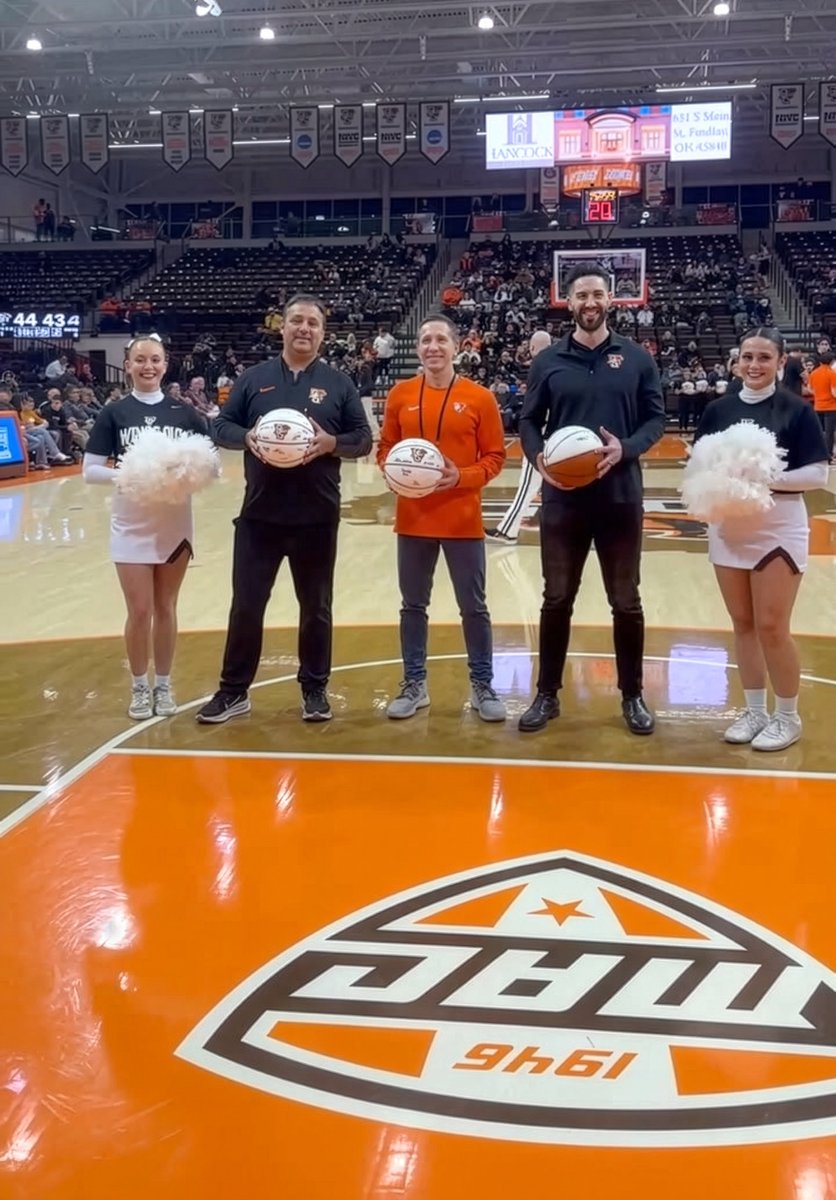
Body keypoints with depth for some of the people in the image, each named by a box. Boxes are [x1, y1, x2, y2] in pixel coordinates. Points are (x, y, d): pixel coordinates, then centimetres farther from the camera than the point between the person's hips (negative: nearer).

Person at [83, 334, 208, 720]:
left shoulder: (185, 413, 1)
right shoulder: (113, 414, -1)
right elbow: (90, 470, -5)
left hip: (174, 524, 1)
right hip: (131, 526, -1)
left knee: (165, 607, 11)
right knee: (139, 611, 2)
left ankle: (163, 685, 24)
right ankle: (139, 687, 19)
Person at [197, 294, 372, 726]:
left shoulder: (339, 383, 4)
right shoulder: (254, 378, 6)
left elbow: (364, 439, 3)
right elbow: (220, 426, 6)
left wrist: (332, 442, -17)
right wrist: (246, 437, -15)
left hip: (317, 516, 0)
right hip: (260, 513, 1)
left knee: (316, 607, 9)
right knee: (246, 603, 6)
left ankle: (315, 688, 23)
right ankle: (234, 690, 18)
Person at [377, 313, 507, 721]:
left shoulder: (479, 397, -3)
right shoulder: (400, 395, 3)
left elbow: (494, 457, -1)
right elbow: (385, 449, 9)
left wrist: (461, 477, -17)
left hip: (463, 521, -2)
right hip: (413, 520, 2)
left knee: (473, 606, 6)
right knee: (413, 604, 11)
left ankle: (482, 685, 18)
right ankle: (414, 684, 23)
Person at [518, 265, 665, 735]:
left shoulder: (637, 358, 3)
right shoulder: (549, 361, 4)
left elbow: (656, 418, 3)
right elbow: (529, 421, 6)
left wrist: (626, 449, -16)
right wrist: (538, 457, -14)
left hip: (621, 499, 0)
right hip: (562, 499, 1)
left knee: (626, 602, 9)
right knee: (557, 600, 9)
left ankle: (633, 696, 22)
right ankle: (548, 694, 21)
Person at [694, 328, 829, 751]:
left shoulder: (796, 409, -6)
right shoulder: (719, 409, 4)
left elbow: (818, 474, -9)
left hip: (777, 531, -4)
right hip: (728, 530, 4)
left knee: (772, 627, -1)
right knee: (743, 624, 11)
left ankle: (788, 717, 16)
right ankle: (755, 711, 25)